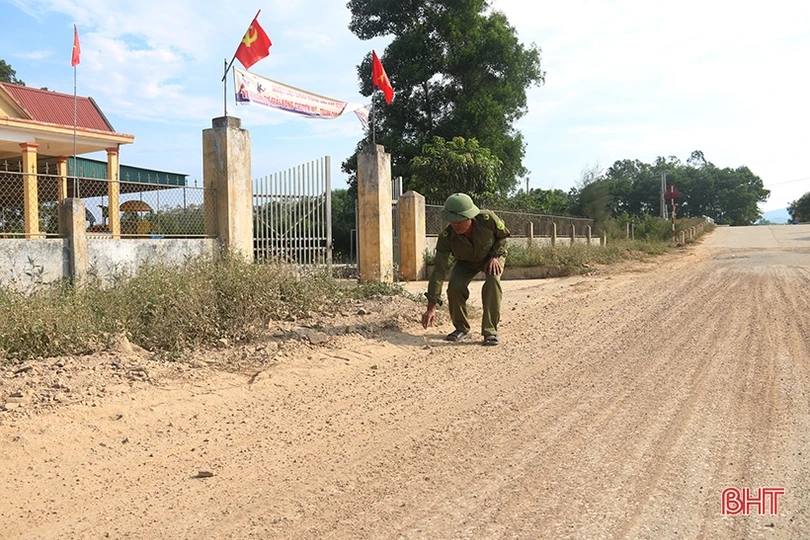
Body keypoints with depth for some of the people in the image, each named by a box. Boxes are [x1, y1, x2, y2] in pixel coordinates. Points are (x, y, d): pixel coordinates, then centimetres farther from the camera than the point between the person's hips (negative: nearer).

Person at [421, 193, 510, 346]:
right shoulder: (446, 237, -33)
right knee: (455, 285, -24)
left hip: (492, 255, -1)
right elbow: (439, 270, -35)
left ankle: (490, 331, -21)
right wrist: (431, 307, -40)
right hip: (466, 261, 1)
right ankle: (461, 328, 0)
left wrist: (495, 256, -27)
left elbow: (503, 236, -11)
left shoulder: (488, 219, -36)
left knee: (493, 281, -30)